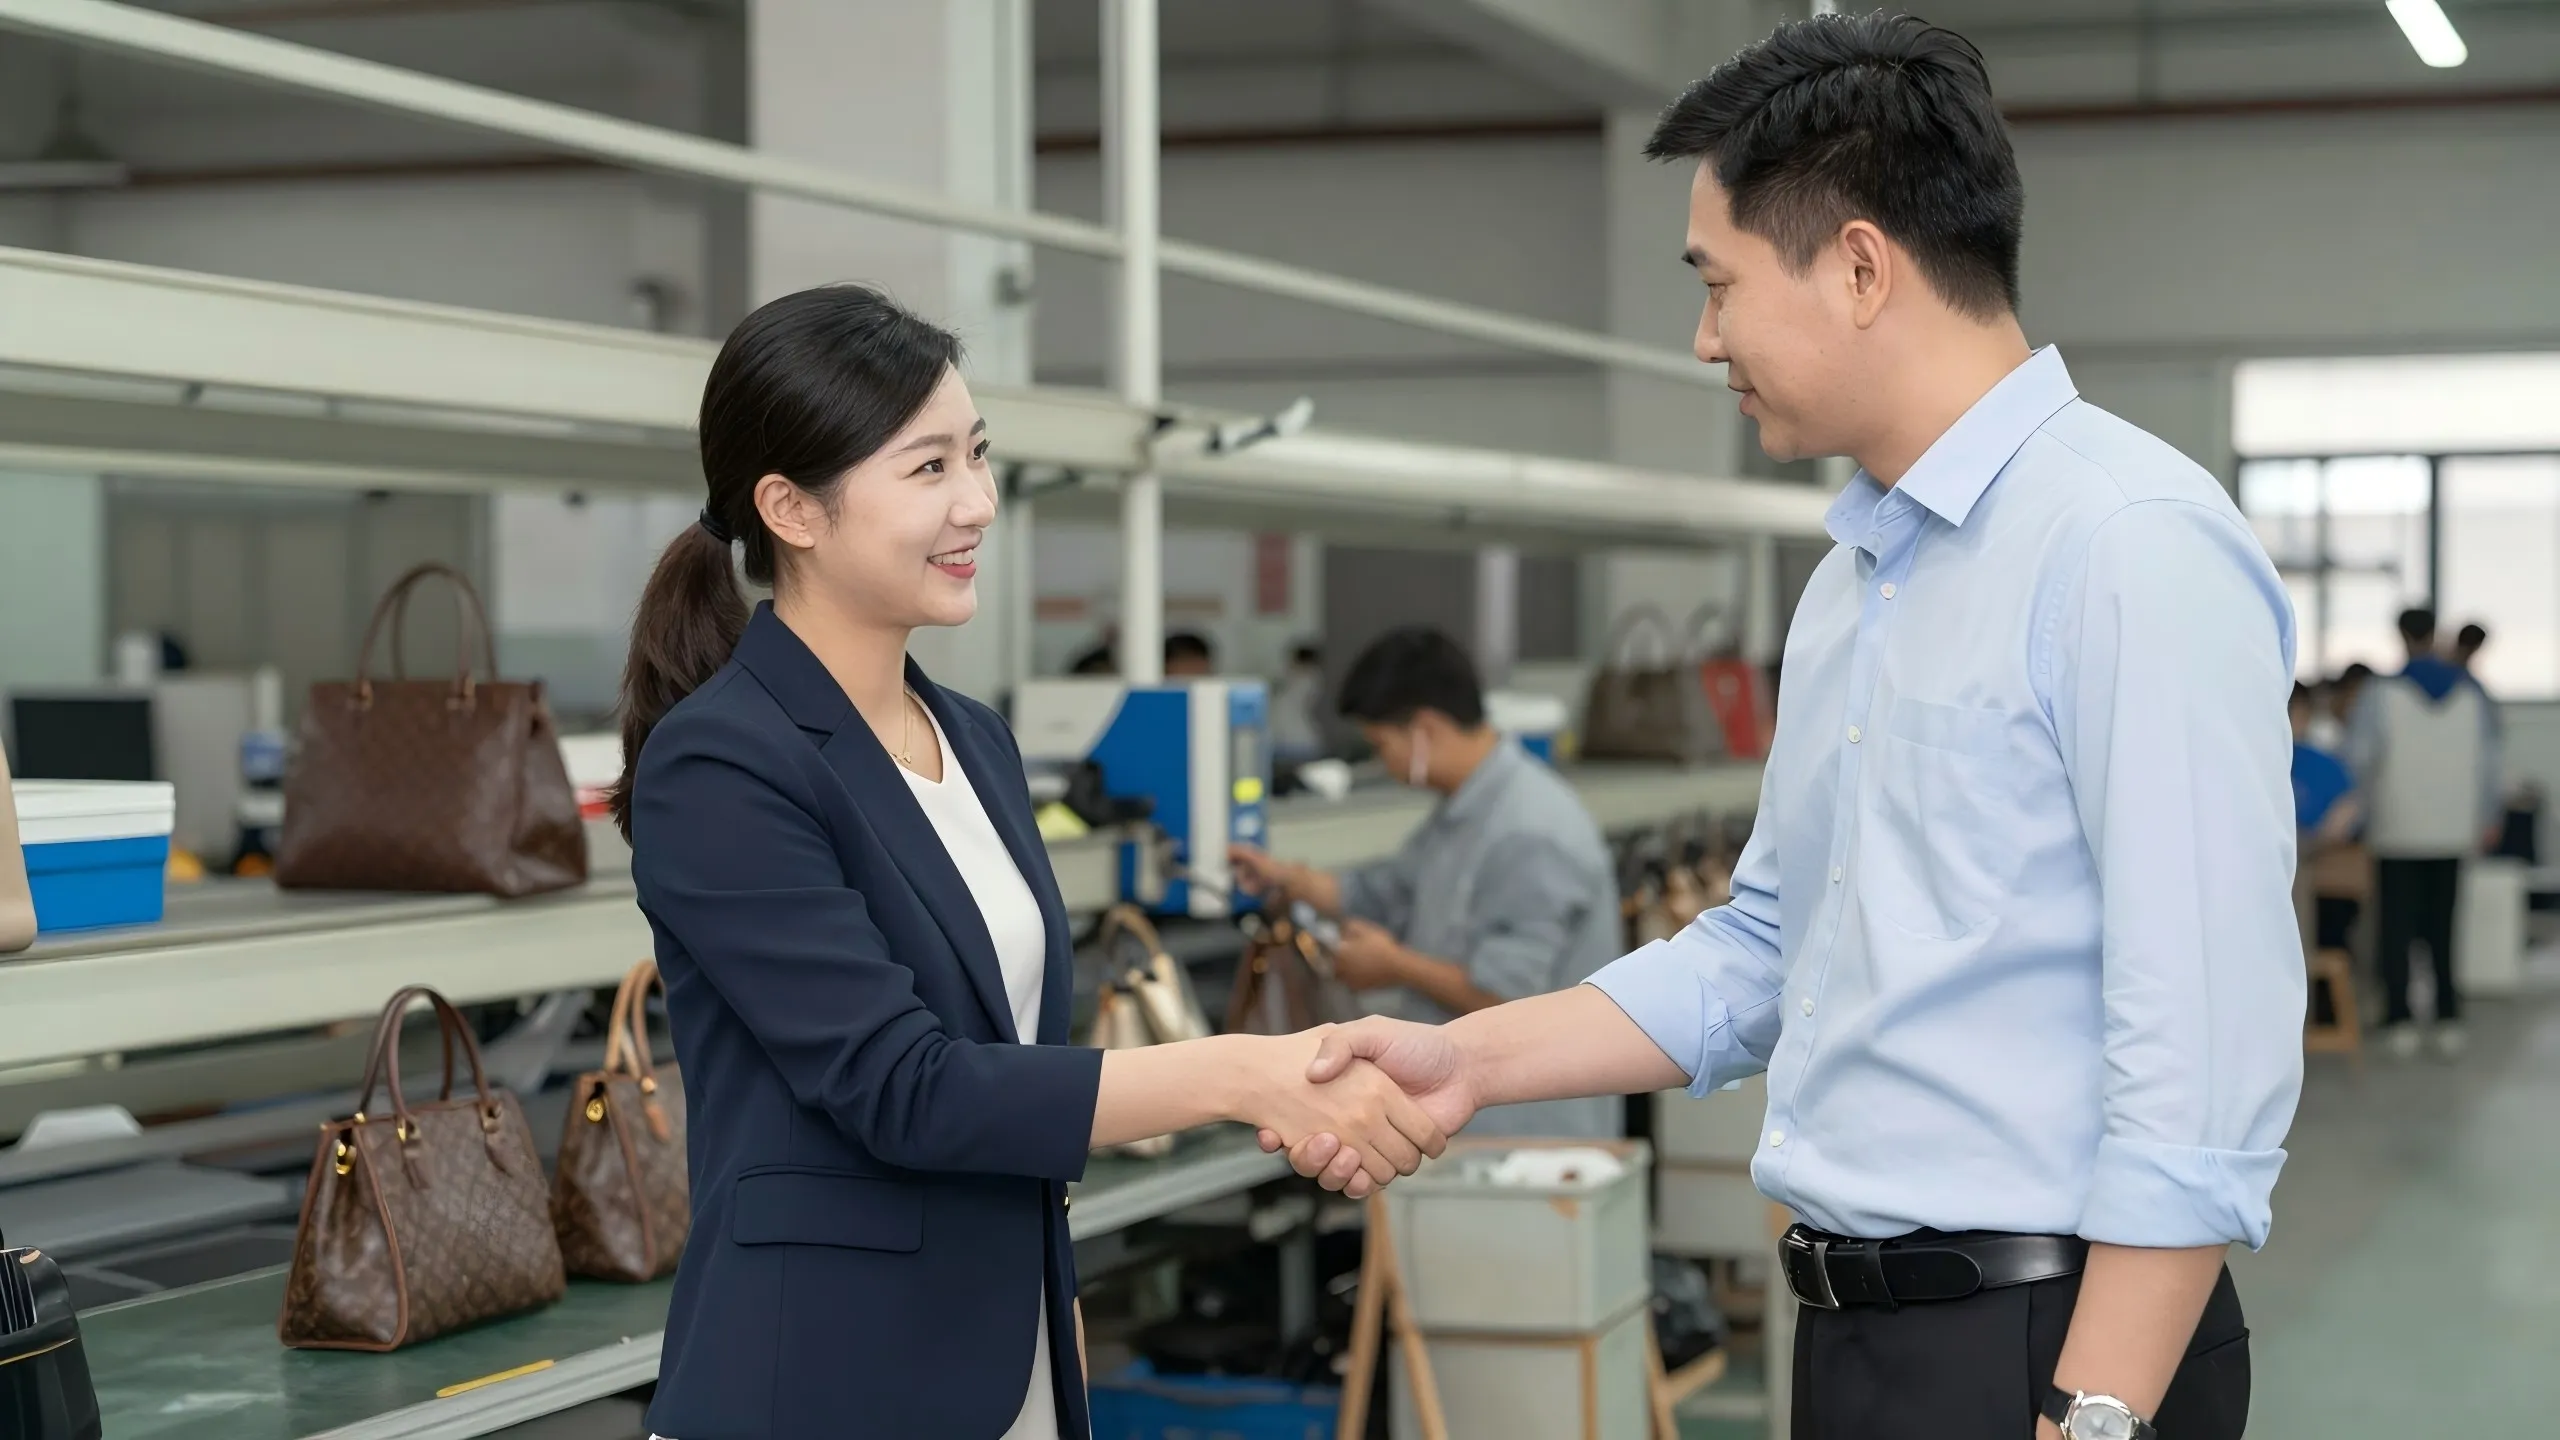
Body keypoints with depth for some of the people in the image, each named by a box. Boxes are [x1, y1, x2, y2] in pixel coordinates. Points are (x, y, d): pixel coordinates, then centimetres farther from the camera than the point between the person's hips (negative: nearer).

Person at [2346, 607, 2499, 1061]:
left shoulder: (2382, 694, -10)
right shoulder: (2470, 695, 1)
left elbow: (2359, 756, -10)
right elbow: (2488, 760, 7)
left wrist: (2363, 807, 6)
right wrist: (2487, 818, 18)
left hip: (2398, 832, -3)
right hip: (2452, 832, 3)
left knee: (2396, 928, 4)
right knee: (2443, 928, 11)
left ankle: (2401, 1022, -1)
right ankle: (2449, 1021, 9)